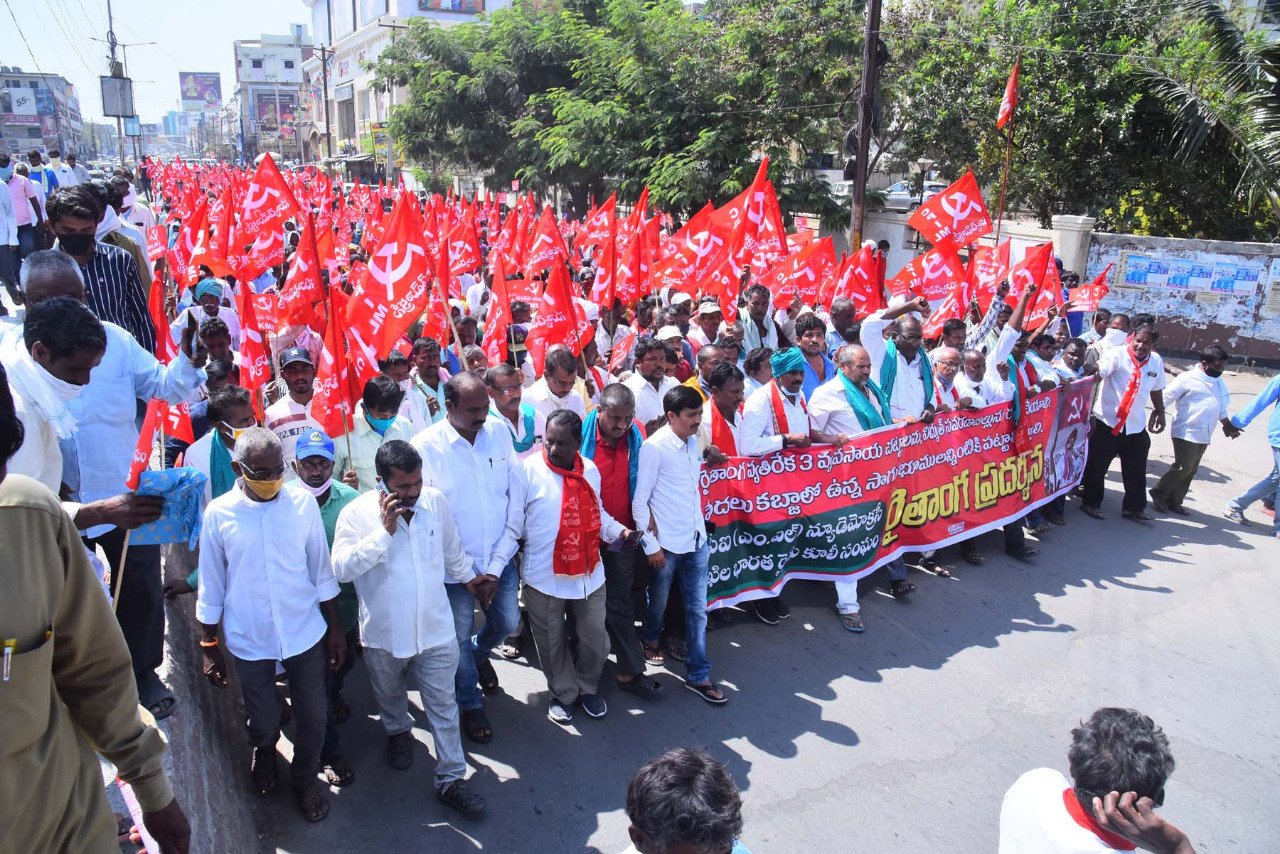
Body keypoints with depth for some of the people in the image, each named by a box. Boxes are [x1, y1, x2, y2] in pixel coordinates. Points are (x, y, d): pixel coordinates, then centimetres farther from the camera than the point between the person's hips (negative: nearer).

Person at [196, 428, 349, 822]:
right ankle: (264, 753, 51)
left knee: (313, 716, 10)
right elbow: (211, 588, -1)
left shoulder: (303, 502, -8)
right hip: (250, 641, 0)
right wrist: (209, 648, 3)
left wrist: (336, 629, 4)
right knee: (263, 721, 15)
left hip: (306, 633, 1)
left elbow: (321, 572, 0)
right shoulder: (219, 514, -10)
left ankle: (305, 780, 39)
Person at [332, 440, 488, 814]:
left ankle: (451, 779, 21)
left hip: (436, 629, 1)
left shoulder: (435, 501, -8)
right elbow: (342, 568, -28)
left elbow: (452, 551, 10)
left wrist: (469, 577, 23)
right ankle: (398, 732, 57)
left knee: (444, 706, 8)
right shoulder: (358, 513, -17)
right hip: (384, 633, -1)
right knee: (389, 696, 26)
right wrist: (384, 531, -33)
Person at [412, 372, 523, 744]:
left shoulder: (499, 433, -6)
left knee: (507, 622, 16)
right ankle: (470, 704, 38)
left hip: (500, 558, 3)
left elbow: (515, 501, -3)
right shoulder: (426, 446, -16)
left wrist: (497, 564, -7)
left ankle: (480, 652, 51)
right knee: (460, 637, 11)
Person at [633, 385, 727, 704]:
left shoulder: (693, 442, 4)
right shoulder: (655, 447, -16)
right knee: (659, 602, 17)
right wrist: (650, 545, -13)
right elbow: (639, 501, -14)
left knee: (697, 609, 9)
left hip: (696, 540, 6)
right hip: (667, 544, -5)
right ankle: (650, 639, 47)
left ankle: (699, 675, 19)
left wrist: (699, 524, 14)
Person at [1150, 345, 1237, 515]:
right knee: (1183, 468, -11)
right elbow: (1165, 398, -13)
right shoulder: (1187, 378, -11)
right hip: (1185, 433, -8)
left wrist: (1229, 425, 30)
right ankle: (1158, 493, 6)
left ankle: (1174, 502, 18)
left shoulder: (1219, 382, 12)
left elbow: (1221, 407, 25)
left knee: (1190, 471, 10)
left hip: (1203, 437, 8)